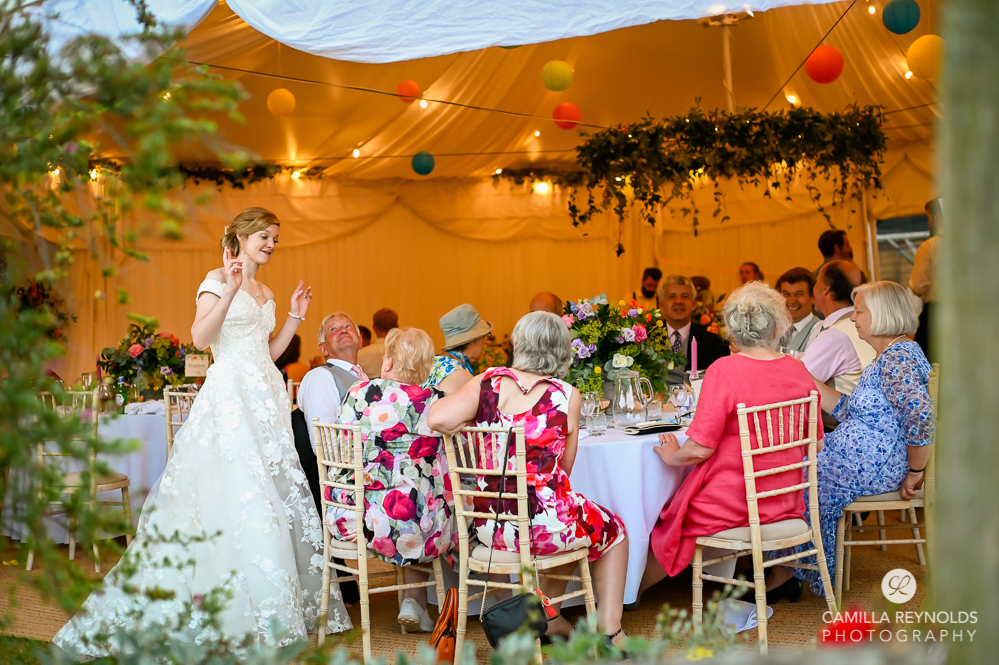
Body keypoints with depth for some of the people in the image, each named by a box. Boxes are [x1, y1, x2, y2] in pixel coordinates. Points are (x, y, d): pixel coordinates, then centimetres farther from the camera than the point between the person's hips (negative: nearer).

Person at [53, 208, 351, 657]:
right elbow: (201, 337, -15)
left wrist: (294, 319, 14)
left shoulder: (266, 294, 21)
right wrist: (230, 291, -23)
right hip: (229, 395, -7)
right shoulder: (217, 279, -1)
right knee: (233, 491, -14)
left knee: (275, 493, 3)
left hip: (267, 398, 8)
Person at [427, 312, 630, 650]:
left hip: (489, 526, 4)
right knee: (613, 531, 28)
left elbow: (439, 419, -19)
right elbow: (564, 469, 1)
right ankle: (610, 632, 26)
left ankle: (548, 619, 41)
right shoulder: (568, 397, -5)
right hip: (545, 525, -4)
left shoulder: (488, 382, -3)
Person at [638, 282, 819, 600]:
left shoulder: (724, 371, -20)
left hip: (730, 505, -6)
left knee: (666, 523, 19)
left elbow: (700, 449, -19)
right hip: (784, 502, 6)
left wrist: (672, 455, 1)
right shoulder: (798, 371, -2)